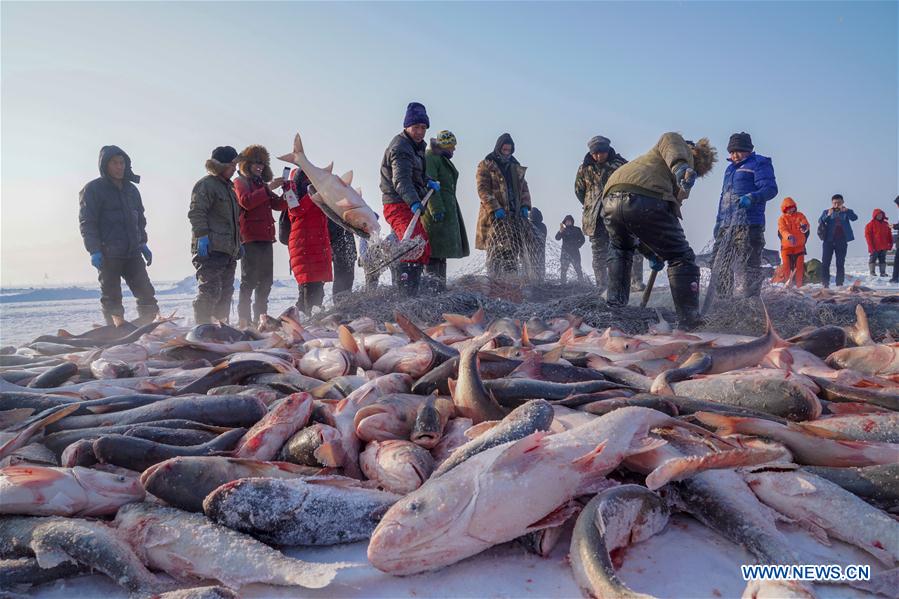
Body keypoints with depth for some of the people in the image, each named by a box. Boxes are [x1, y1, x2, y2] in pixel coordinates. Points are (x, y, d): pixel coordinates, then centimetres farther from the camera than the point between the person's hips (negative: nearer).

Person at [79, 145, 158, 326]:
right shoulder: (93, 189, -2)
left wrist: (143, 243, 14)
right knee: (112, 300, 0)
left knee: (147, 295, 1)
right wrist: (94, 250, -15)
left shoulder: (131, 189, 16)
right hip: (108, 255, -5)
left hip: (132, 253, 5)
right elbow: (86, 223, -6)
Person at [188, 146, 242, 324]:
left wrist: (238, 242, 26)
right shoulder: (206, 184, -5)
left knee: (225, 291, 12)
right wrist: (202, 235, -24)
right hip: (211, 249, -9)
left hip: (229, 250, 10)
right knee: (210, 291, -13)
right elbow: (196, 212, -15)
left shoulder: (228, 187, 24)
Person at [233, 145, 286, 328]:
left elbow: (279, 204, 18)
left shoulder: (262, 184, 25)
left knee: (265, 281, 7)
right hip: (250, 237, -7)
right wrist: (268, 188, -18)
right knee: (249, 279, -10)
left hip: (266, 237, 7)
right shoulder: (240, 181, 4)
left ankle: (260, 317, 12)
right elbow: (246, 201, -16)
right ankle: (244, 318, -9)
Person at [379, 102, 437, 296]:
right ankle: (407, 295, -30)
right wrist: (414, 202, -44)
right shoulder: (400, 148, -15)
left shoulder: (416, 146, 18)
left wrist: (428, 182, 16)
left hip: (409, 205, 11)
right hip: (398, 205, -11)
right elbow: (401, 180, -30)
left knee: (424, 250, 16)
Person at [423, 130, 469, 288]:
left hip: (447, 208, 11)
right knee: (435, 251, -12)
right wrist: (436, 209, -26)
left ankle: (441, 284, 18)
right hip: (436, 209, -11)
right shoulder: (430, 158, -10)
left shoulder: (444, 160, 23)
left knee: (442, 251, 12)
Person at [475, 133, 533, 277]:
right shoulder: (486, 165, 0)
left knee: (514, 248, 3)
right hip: (495, 216, -6)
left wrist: (525, 205, 5)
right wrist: (495, 209, -19)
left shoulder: (516, 166, 19)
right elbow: (483, 190, -9)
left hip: (515, 214, 6)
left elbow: (523, 187, 22)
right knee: (497, 249, -9)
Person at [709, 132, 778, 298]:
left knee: (749, 266, -8)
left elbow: (770, 188, -11)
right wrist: (718, 221, 22)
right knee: (720, 266, 8)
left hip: (748, 224, -8)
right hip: (726, 225, 8)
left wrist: (751, 197, -30)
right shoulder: (730, 168, 24)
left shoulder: (759, 163, 1)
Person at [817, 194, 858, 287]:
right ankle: (825, 284, 1)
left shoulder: (846, 212, 7)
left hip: (842, 242, 1)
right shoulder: (827, 212, 7)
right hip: (829, 241, 0)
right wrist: (828, 215, -27)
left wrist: (846, 210, -30)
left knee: (840, 264, 5)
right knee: (825, 263, -4)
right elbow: (820, 221, -9)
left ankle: (839, 284, 10)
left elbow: (854, 218, -13)